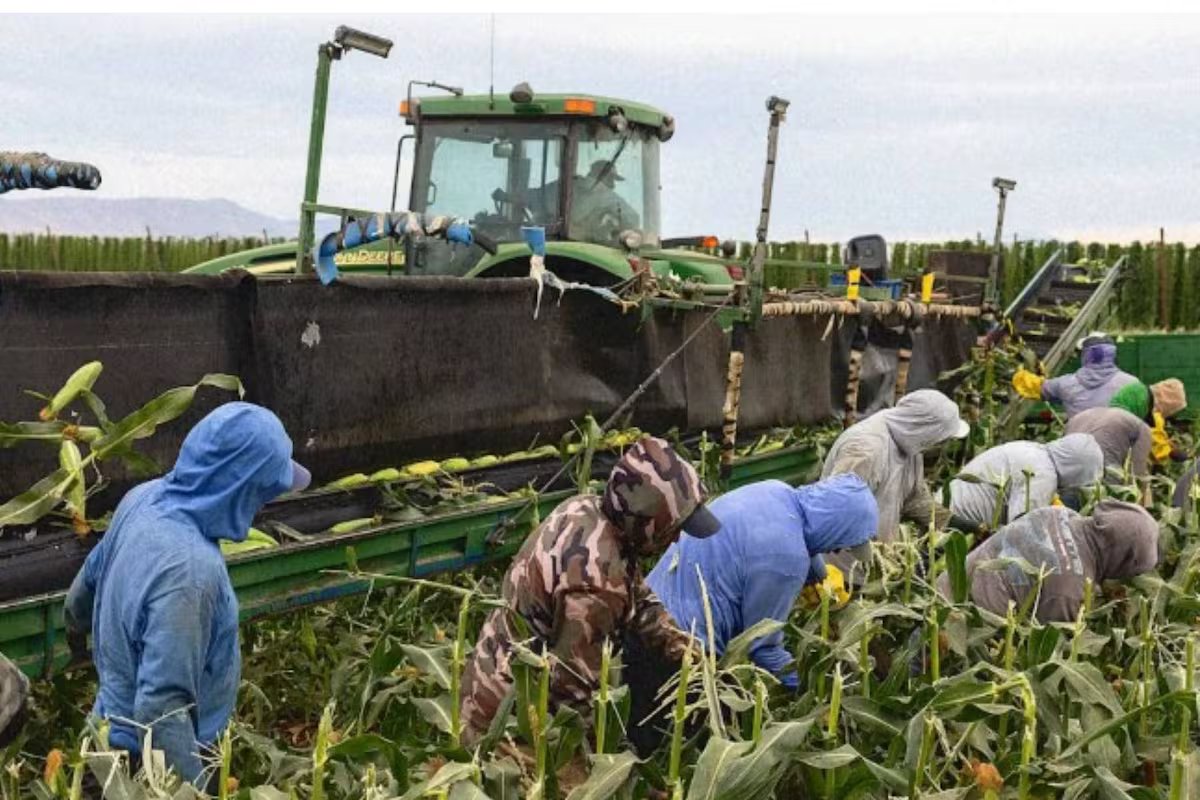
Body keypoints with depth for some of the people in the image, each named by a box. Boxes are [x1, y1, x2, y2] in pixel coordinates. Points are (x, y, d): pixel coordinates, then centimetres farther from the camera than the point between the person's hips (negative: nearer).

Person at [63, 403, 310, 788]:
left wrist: (77, 624, 30)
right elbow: (160, 709, -37)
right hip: (155, 762, -8)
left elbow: (90, 576, 10)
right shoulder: (190, 570, -38)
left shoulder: (145, 497, -11)